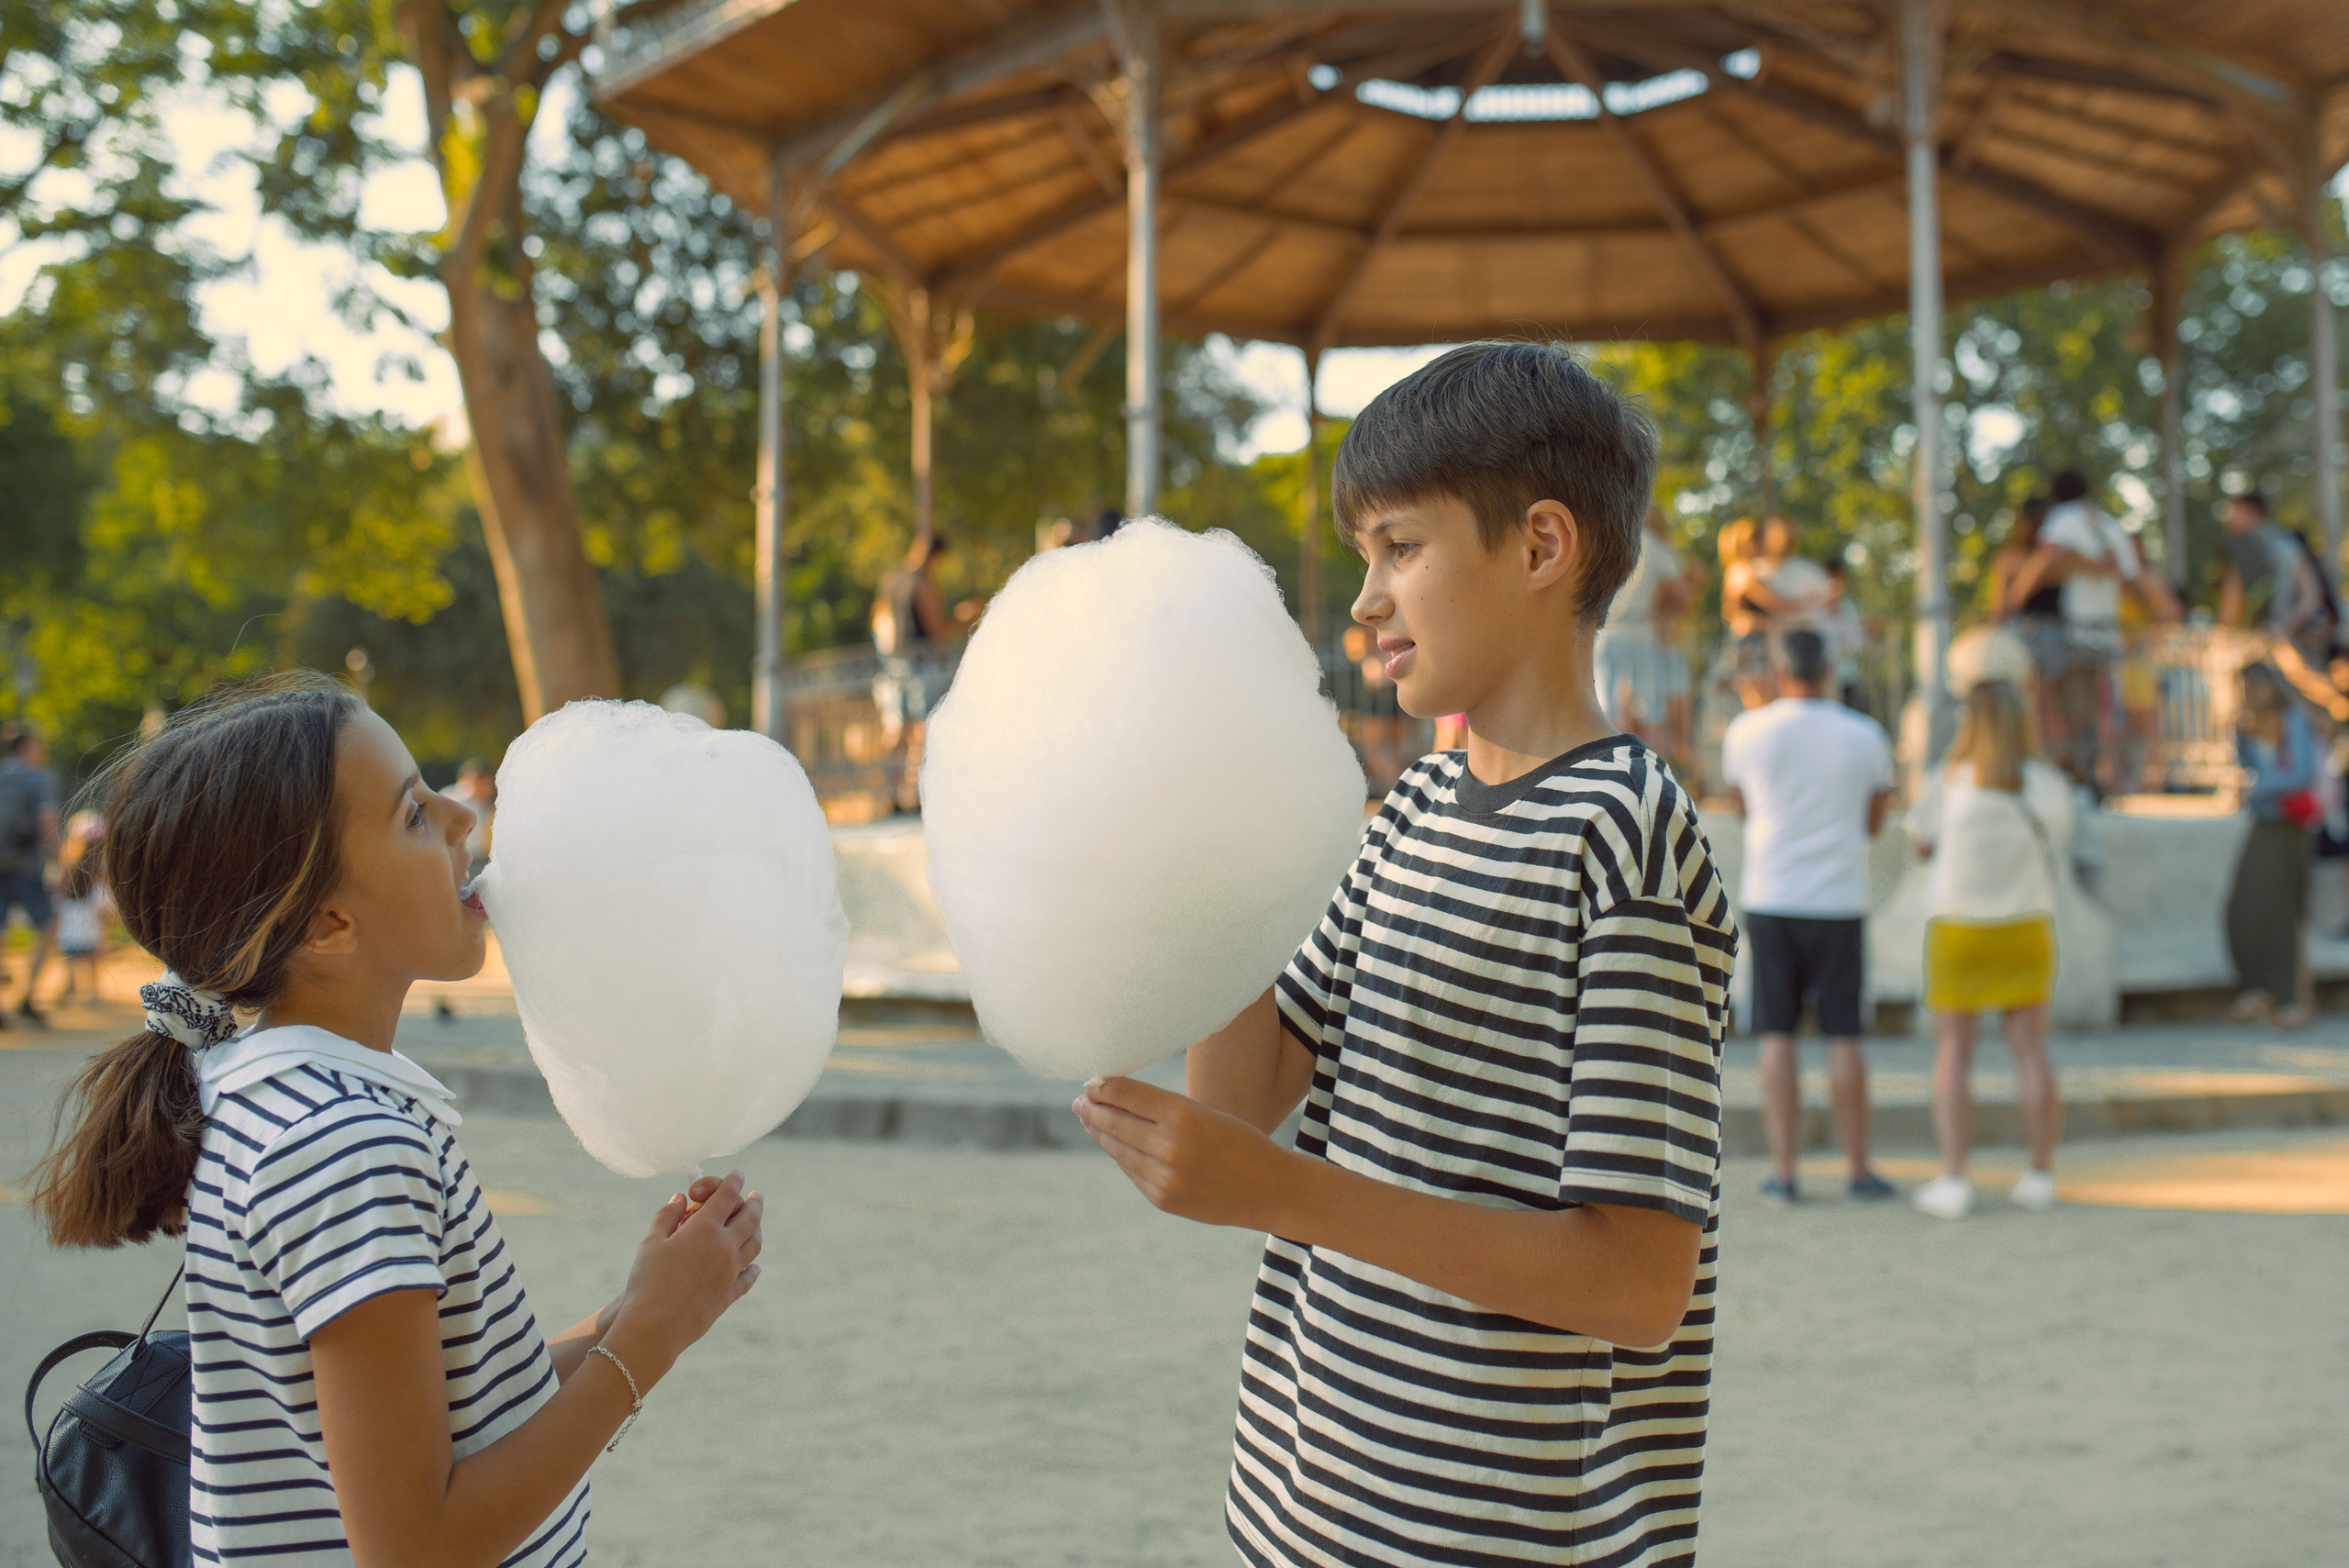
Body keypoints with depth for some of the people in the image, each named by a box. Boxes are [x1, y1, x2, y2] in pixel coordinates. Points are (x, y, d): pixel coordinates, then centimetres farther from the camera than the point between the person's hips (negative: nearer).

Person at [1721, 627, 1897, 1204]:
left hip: (1769, 900, 0)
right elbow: (1873, 824, 10)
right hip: (1839, 902, 0)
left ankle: (1783, 1172, 3)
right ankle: (1859, 1170, 11)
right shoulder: (1866, 736, -1)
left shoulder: (1746, 731, -2)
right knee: (1843, 1038, 5)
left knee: (1778, 1038, 3)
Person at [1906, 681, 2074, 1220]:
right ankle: (2041, 1175, 12)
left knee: (1953, 1054, 2)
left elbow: (1922, 843, 5)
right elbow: (2054, 855, 9)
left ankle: (1953, 1179, -3)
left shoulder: (1949, 783, -9)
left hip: (1958, 929, -2)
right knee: (2031, 1051, 8)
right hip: (2027, 927, 2)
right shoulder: (2050, 786, -2)